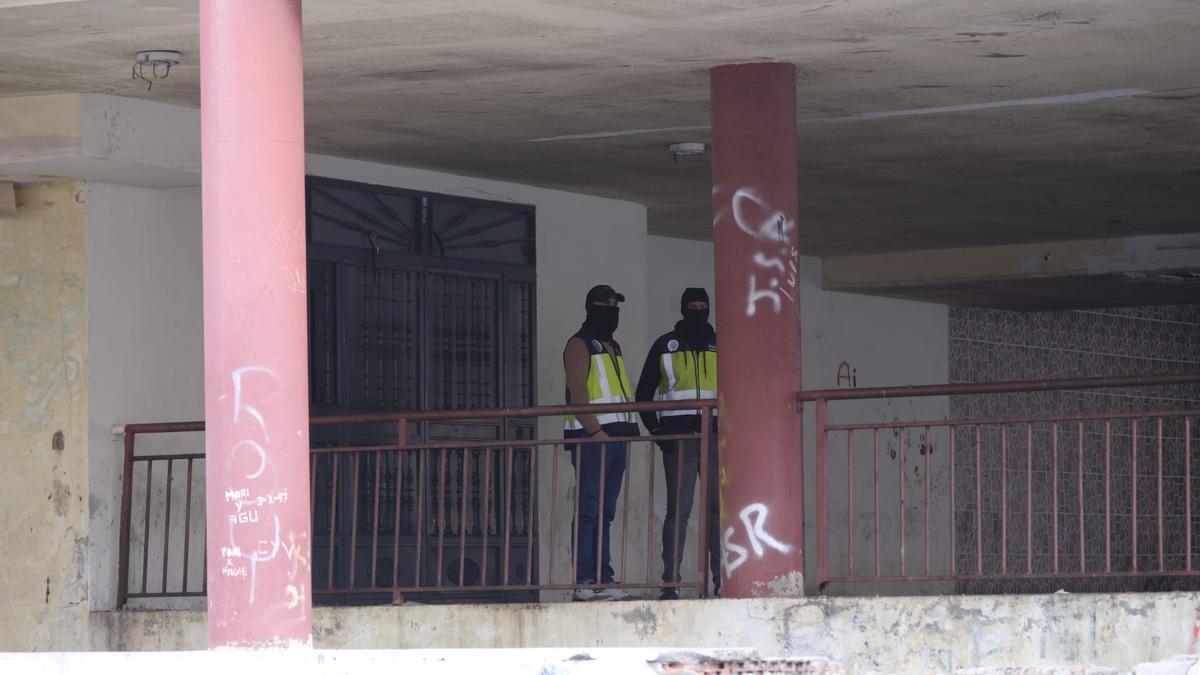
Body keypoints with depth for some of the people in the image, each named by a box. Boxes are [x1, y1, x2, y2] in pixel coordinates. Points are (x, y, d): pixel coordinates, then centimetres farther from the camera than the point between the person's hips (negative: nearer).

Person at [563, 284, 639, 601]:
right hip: (591, 437, -9)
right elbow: (577, 393, -12)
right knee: (589, 511, -11)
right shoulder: (580, 345, -3)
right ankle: (585, 583, -14)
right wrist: (595, 430, -20)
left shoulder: (612, 348, 24)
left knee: (605, 513, 7)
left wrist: (629, 430, 17)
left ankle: (603, 580, 7)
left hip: (615, 438, 9)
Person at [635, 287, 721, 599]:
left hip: (715, 437, 2)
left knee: (720, 509, -1)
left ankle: (722, 579, 2)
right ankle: (670, 582, -9)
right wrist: (655, 428, 0)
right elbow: (644, 392, 12)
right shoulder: (665, 345, 10)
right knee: (678, 509, -7)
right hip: (678, 437, -2)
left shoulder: (721, 346, 15)